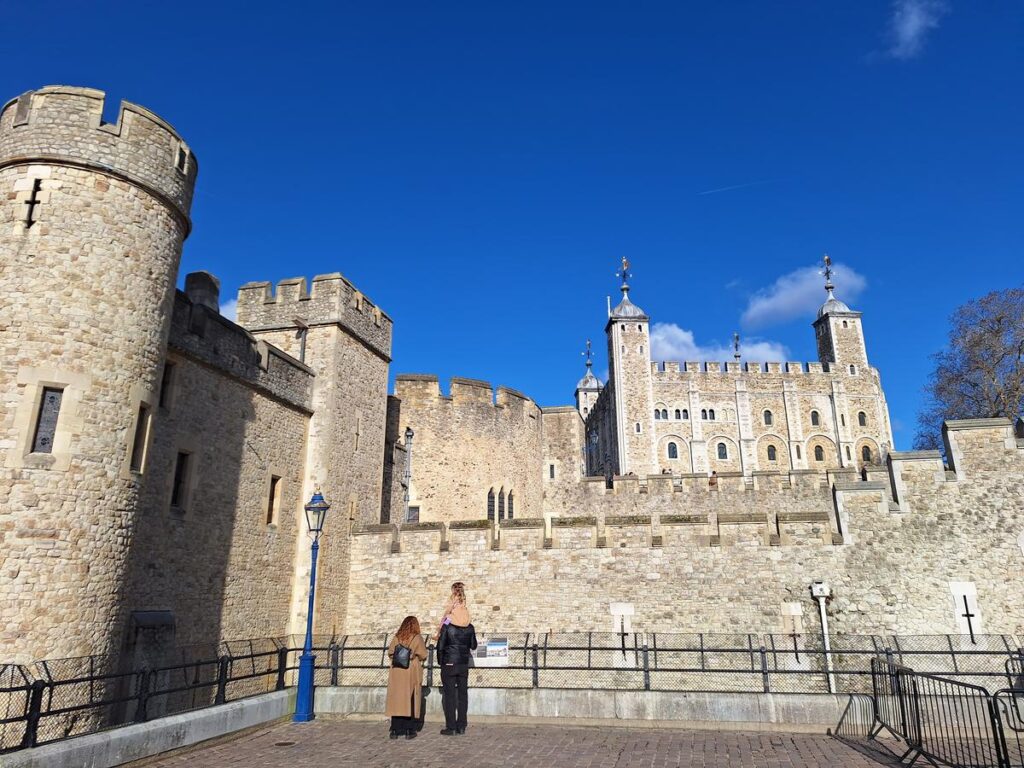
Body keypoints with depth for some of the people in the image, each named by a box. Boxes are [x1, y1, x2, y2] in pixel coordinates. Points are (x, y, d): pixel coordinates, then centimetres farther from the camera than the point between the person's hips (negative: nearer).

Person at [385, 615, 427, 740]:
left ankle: (395, 730, 12)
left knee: (396, 700, 9)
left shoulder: (396, 637, 1)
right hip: (411, 673, -3)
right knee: (411, 700, 6)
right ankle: (409, 731, 7)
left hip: (396, 673, 3)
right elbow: (423, 656, -6)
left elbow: (390, 653, 4)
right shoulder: (417, 638, -7)